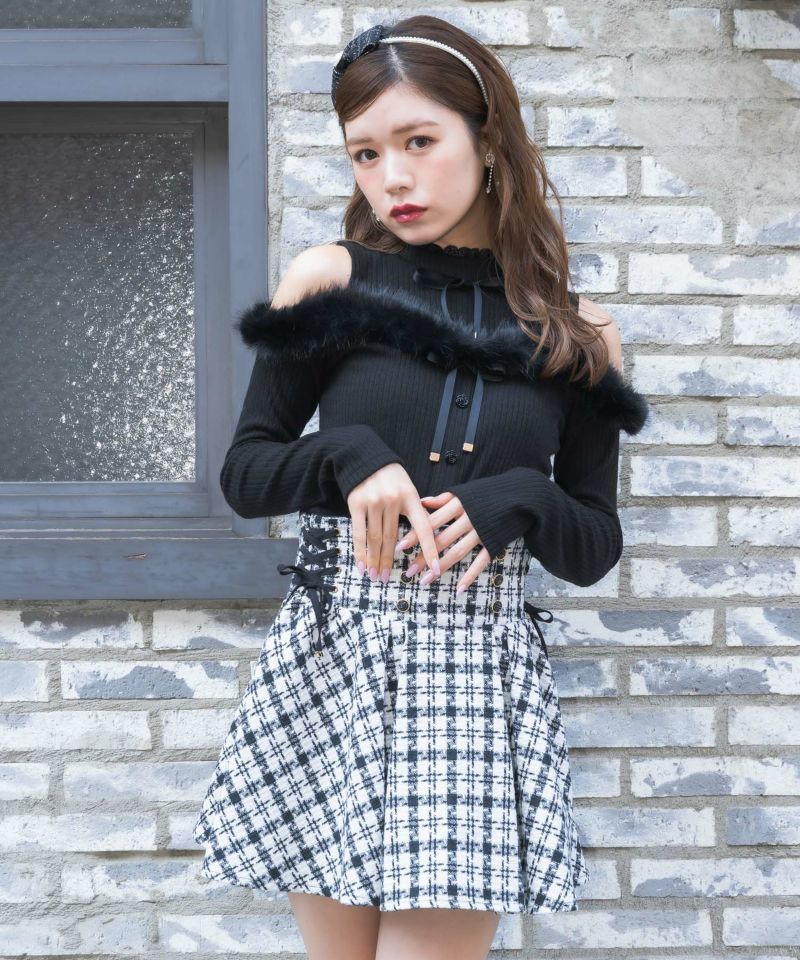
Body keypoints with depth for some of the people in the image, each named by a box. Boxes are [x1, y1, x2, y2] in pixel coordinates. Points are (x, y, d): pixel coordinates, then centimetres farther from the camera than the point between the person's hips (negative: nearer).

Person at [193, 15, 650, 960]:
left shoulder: (574, 334, 6)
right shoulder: (331, 280, 5)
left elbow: (596, 547, 9)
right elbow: (244, 472, 6)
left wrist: (515, 502, -12)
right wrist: (351, 458, -14)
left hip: (482, 674, 0)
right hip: (330, 660, 1)